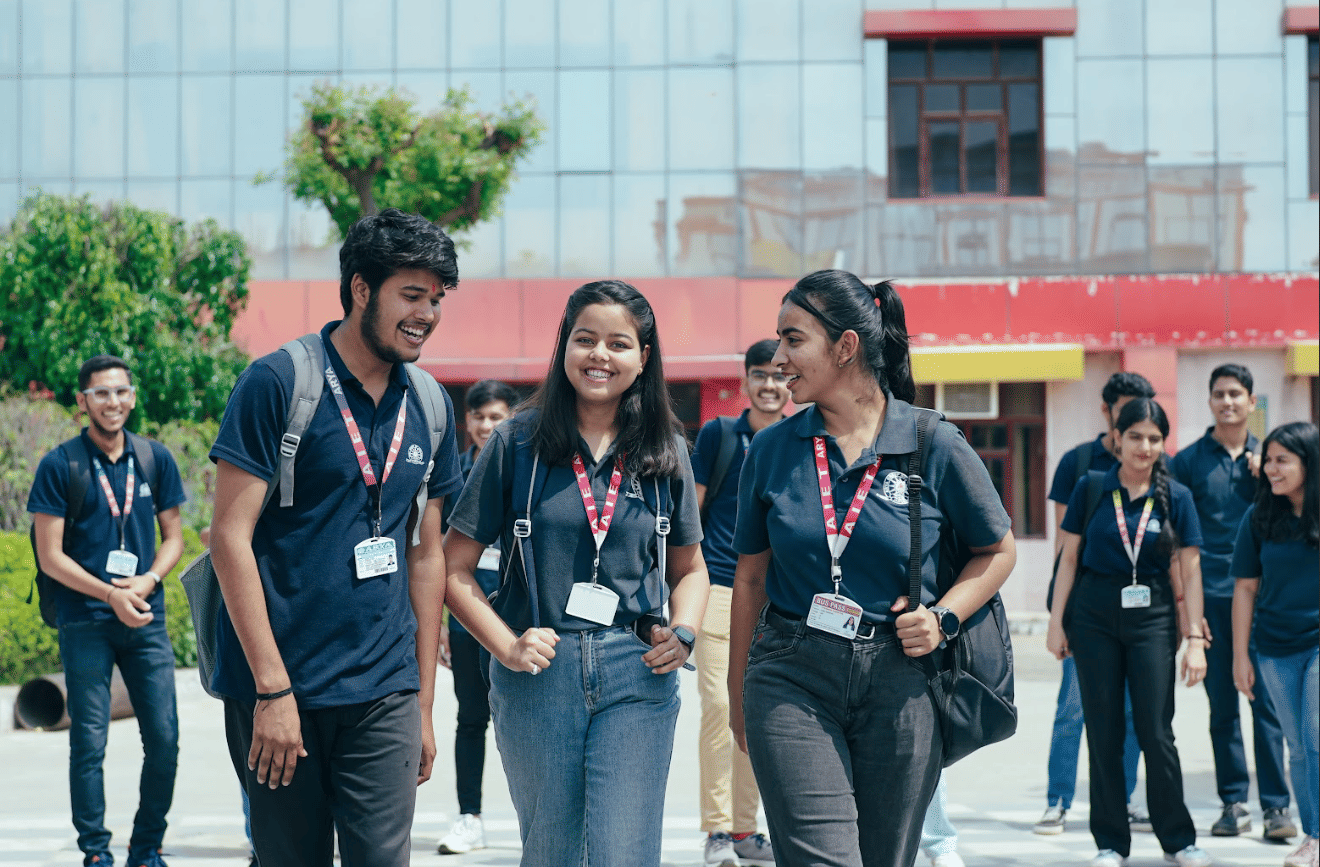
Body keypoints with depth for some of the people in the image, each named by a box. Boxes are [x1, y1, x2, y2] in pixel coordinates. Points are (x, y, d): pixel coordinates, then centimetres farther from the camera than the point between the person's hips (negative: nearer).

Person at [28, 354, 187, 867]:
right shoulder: (59, 467, -3)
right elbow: (50, 557, -4)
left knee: (164, 739, -1)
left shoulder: (155, 460, 7)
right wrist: (110, 594, -15)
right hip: (85, 622, -3)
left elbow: (173, 537, 13)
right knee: (89, 744, -2)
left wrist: (146, 581, -7)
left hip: (146, 619, 3)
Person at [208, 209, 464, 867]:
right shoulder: (277, 383, -7)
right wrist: (273, 689, -14)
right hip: (280, 688, -4)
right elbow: (230, 539, -10)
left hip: (384, 693, 4)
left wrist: (423, 703, 14)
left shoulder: (429, 406, 10)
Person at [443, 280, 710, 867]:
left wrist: (684, 632, 1)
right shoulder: (516, 444, 2)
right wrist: (507, 646, -9)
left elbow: (688, 568, 20)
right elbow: (454, 567, 3)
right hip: (536, 680, 0)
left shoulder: (665, 453, 9)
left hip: (637, 678, 1)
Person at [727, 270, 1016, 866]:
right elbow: (750, 578, 12)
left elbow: (998, 550, 10)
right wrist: (739, 697, 14)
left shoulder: (935, 447, -2)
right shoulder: (771, 451, 3)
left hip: (897, 683, 0)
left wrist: (944, 617, -7)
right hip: (791, 681, 0)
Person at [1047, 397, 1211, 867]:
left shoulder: (1176, 497, 0)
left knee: (1156, 730, -2)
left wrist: (1196, 640, -3)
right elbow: (1069, 555, 5)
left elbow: (1190, 571, 1)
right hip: (1095, 615, 1)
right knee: (1103, 730, 4)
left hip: (1152, 616, 0)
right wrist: (1057, 621, 1)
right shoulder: (1092, 488, 0)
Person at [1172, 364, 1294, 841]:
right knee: (1222, 705, 3)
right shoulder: (1188, 461, 6)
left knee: (1267, 701, -5)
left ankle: (1275, 805, -4)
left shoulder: (1266, 457, 11)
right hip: (1213, 594, 0)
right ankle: (1233, 802, 11)